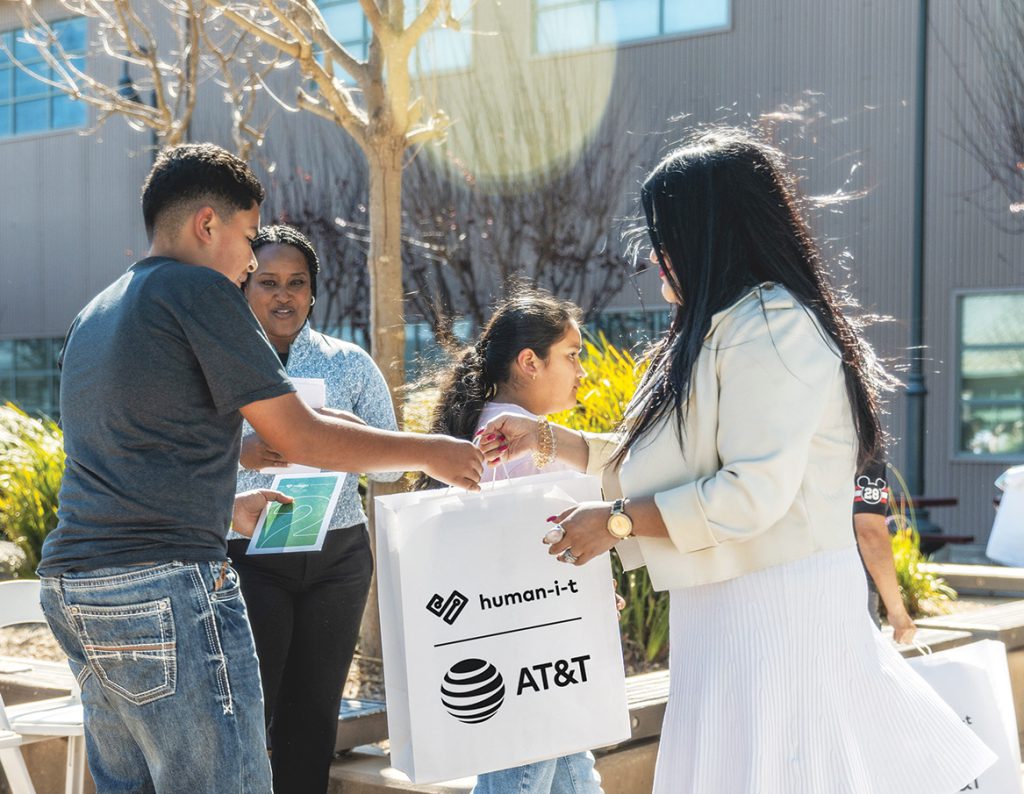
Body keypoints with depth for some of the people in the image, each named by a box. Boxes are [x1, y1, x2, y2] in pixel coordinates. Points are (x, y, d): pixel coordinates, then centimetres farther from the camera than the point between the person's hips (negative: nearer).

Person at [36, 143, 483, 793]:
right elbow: (298, 438, -6)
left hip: (70, 590, 9)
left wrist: (227, 507, 39)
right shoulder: (200, 289, -5)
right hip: (166, 587, -9)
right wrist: (432, 452, 4)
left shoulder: (93, 317, 21)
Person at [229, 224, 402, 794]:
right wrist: (240, 454, -23)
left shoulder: (350, 364, 9)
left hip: (336, 555, 2)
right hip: (250, 555, -2)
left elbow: (389, 466, 8)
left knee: (314, 713, 7)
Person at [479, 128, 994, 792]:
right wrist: (545, 437, 23)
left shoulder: (772, 327, -14)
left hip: (772, 611, -10)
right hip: (730, 609, 10)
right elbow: (656, 458, 26)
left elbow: (753, 492, -22)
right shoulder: (723, 331, 18)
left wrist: (616, 520, -14)